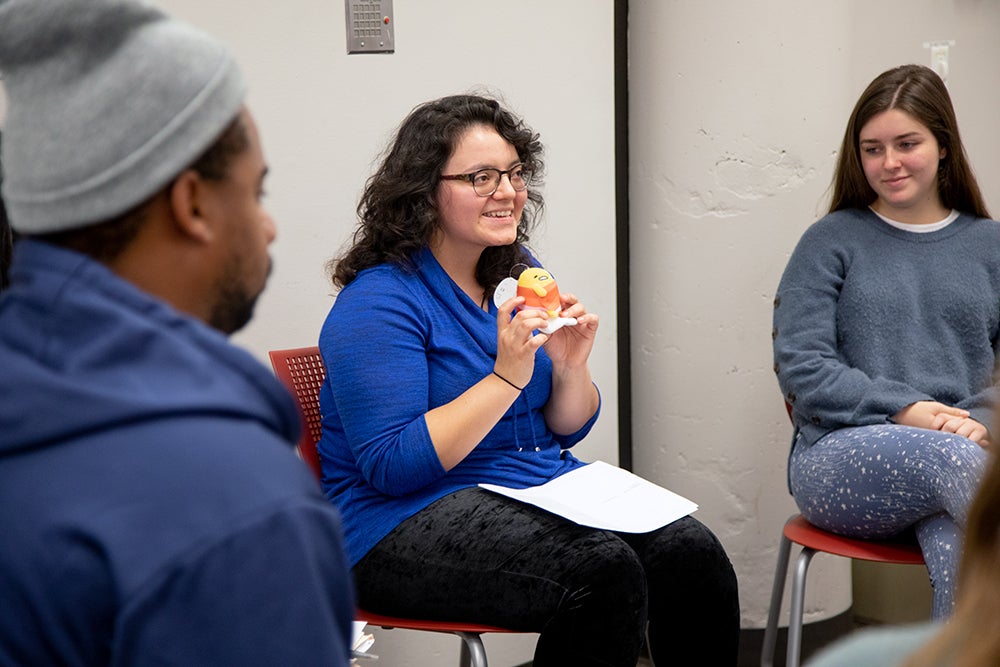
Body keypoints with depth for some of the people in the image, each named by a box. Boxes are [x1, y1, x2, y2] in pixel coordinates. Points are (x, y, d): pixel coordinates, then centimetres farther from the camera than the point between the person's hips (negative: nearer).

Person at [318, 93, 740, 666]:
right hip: (407, 522, -7)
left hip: (543, 485, 7)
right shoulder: (377, 302, -12)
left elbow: (567, 429, 14)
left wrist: (571, 368, -8)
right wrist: (507, 377, -23)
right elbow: (392, 467, -19)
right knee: (602, 571, -31)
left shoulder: (519, 273, 11)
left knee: (693, 555, -18)